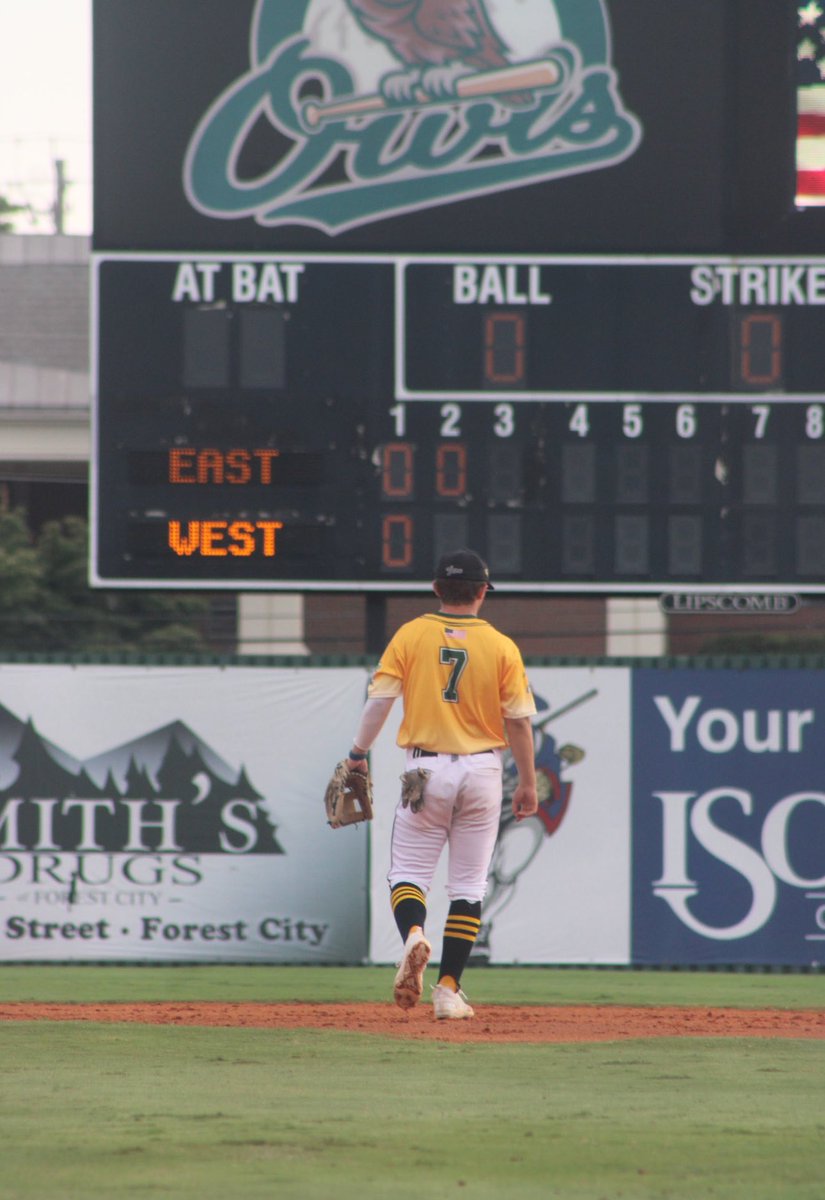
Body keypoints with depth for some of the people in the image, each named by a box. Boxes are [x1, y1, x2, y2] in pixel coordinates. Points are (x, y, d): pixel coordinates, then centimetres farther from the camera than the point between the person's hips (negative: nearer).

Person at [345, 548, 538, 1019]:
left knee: (408, 872, 7)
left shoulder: (410, 636, -1)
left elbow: (380, 698, -5)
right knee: (468, 885, 7)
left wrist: (359, 754, 6)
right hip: (482, 769, 1)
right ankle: (449, 989, 3)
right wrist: (528, 782, 5)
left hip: (427, 769, -1)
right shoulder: (501, 647, -1)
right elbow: (520, 720, -2)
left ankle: (413, 934, -26)